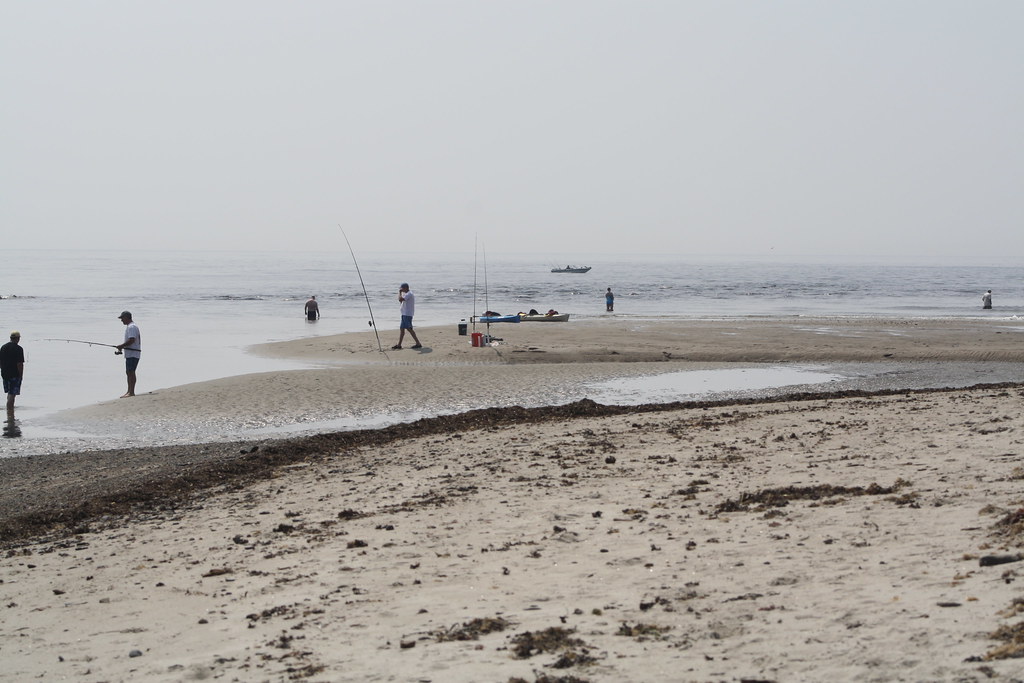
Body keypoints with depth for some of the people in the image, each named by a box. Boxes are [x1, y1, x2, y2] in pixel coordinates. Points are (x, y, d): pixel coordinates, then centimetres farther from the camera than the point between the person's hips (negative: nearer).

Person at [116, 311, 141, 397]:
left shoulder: (132, 327, -15)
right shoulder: (129, 326, 19)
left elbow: (131, 340, -24)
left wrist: (121, 346, -15)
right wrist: (122, 347, 15)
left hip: (132, 354, -11)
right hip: (129, 354, 11)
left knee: (131, 372, -11)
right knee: (128, 372, 13)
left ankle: (131, 392, -13)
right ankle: (129, 391, 17)